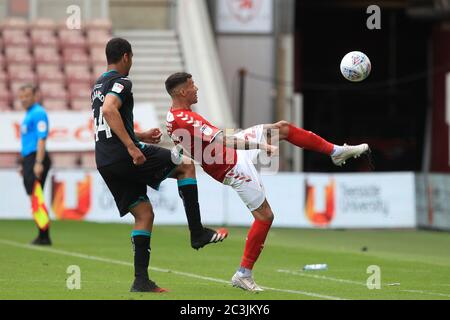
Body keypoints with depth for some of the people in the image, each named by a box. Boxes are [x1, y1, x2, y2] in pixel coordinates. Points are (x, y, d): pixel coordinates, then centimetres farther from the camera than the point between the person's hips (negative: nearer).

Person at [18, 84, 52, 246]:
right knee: (34, 199, 8)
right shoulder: (28, 115, 20)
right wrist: (24, 164, 24)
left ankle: (44, 236, -12)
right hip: (29, 159, 10)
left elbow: (41, 139, -18)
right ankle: (42, 236, 8)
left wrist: (38, 163, -24)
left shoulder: (38, 113, -10)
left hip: (36, 159, -10)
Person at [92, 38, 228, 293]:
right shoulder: (120, 81, -7)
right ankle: (197, 233, 0)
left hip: (105, 162, 9)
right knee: (186, 166, 3)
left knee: (144, 214, 11)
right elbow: (109, 111, -26)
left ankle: (141, 280, 3)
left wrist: (140, 137, 32)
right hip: (123, 155, -9)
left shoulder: (99, 85, 23)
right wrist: (132, 146, -28)